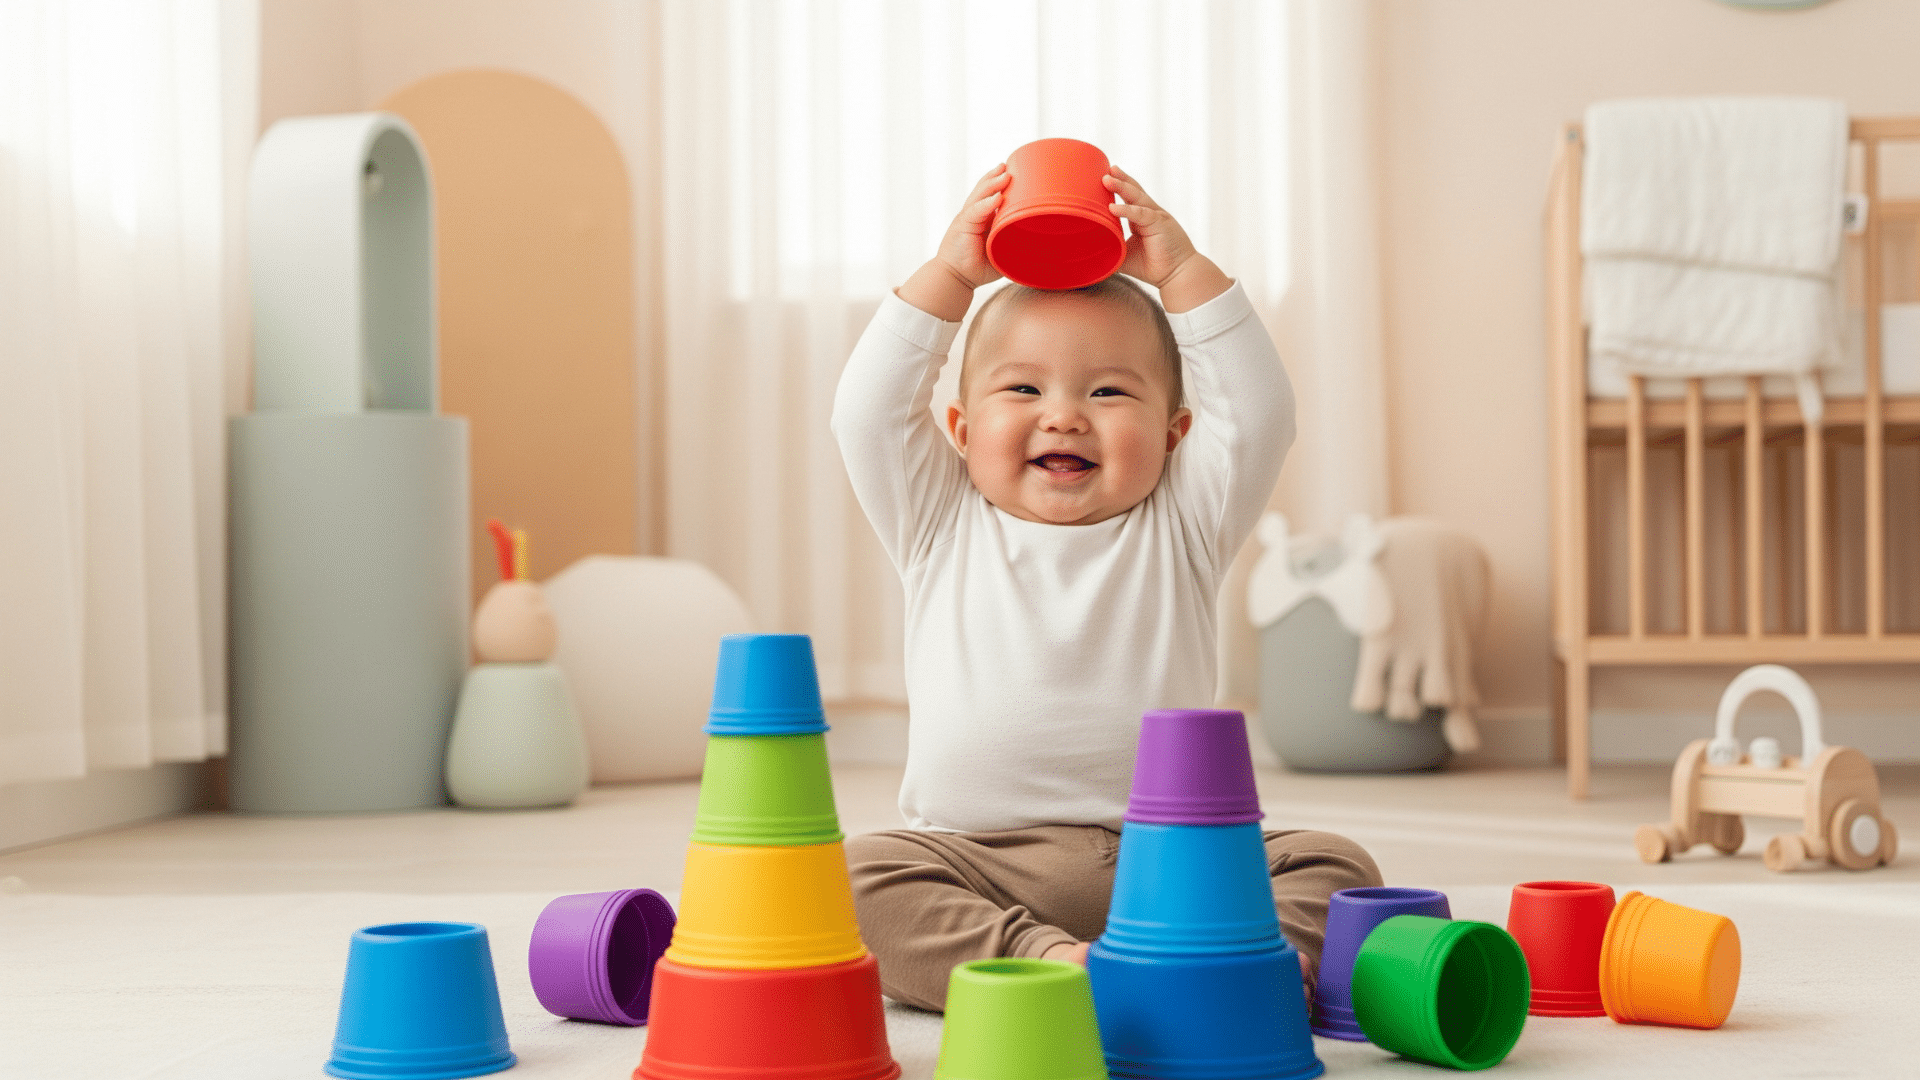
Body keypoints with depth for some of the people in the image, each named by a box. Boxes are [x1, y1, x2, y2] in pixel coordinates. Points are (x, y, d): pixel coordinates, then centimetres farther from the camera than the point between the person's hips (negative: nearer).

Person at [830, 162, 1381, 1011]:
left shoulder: (1180, 530, 11)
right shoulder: (943, 528, 12)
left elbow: (1257, 415, 0)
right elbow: (867, 413, 2)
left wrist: (1182, 272, -1)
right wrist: (948, 275, 1)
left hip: (1167, 868, 1)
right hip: (976, 867, -1)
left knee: (1334, 867, -19)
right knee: (855, 877, -29)